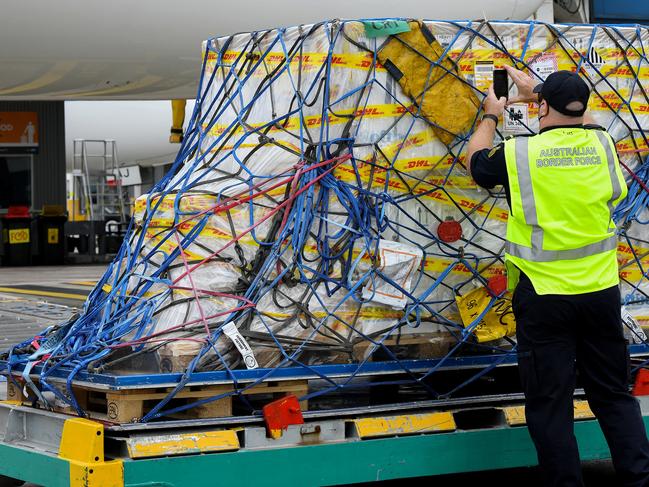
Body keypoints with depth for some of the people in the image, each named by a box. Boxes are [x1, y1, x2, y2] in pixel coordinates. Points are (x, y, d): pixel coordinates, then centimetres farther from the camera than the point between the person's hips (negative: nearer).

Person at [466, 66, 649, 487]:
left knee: (550, 403, 4)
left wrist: (491, 116, 28)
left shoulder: (519, 153, -11)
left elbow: (476, 161, 12)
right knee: (614, 395, 14)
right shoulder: (602, 144, -1)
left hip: (544, 295, -4)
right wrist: (538, 89, 35)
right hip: (601, 292, 4)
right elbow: (574, 117, 24)